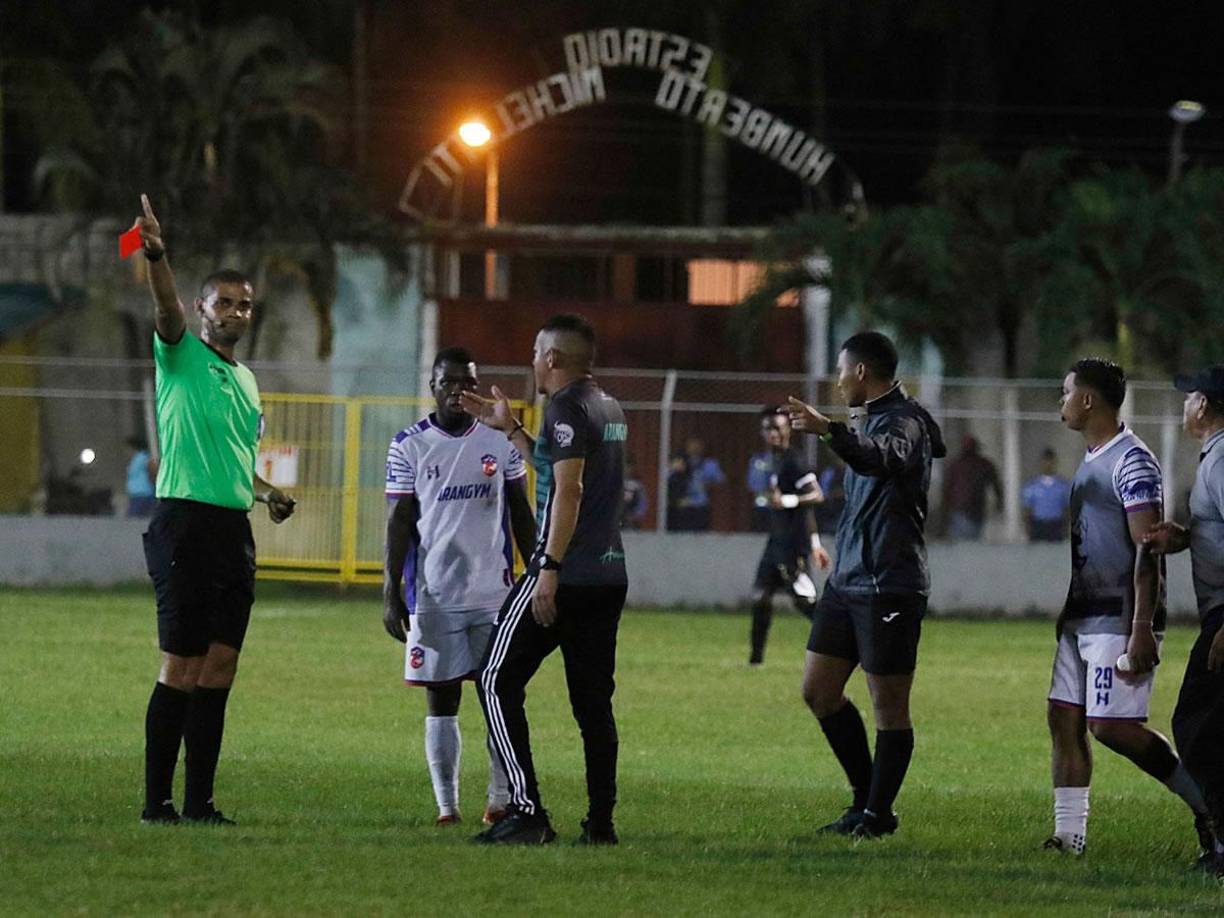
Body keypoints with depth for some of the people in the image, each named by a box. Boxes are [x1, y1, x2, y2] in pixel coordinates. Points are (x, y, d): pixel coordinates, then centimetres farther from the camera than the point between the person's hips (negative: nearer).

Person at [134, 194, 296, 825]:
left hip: (234, 531, 7)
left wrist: (267, 495, 19)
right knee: (181, 668, -8)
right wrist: (155, 257, -38)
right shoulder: (181, 357, 0)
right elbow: (168, 309, -21)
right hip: (185, 524, -7)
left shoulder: (246, 381, 21)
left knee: (218, 670, 4)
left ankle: (198, 802, 7)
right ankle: (158, 802, -4)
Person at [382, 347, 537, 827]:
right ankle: (446, 805, 6)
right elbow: (398, 522, 0)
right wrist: (391, 593, -6)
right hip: (434, 597, -1)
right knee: (441, 702, 2)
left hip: (495, 592, 1)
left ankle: (501, 801, 6)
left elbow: (521, 514, 12)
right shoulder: (409, 446, 1)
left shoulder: (501, 441, 6)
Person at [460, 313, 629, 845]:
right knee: (593, 698, 11)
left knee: (498, 682, -3)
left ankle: (528, 813, -11)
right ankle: (601, 821, 7)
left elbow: (568, 489, -20)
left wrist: (549, 569, -22)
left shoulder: (567, 408, -10)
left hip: (565, 577, -9)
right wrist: (511, 429, 36)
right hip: (610, 575, 9)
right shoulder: (610, 410, 18)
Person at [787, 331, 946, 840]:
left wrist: (830, 431, -54)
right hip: (848, 582, 10)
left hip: (889, 587, -10)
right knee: (818, 690, 9)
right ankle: (867, 800, 17)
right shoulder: (875, 419, 18)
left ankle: (877, 813, 5)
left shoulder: (903, 422, -13)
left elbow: (883, 457, -37)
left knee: (889, 704, -2)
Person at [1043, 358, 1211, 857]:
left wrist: (1142, 630, -25)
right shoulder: (1090, 461, 17)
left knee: (1110, 725, -12)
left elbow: (1147, 552, -20)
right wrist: (1066, 613, 24)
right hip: (1082, 618, 10)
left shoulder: (1131, 462, -14)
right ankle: (1068, 836, 6)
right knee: (1064, 719, 4)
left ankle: (1206, 800, 0)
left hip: (1119, 620, -10)